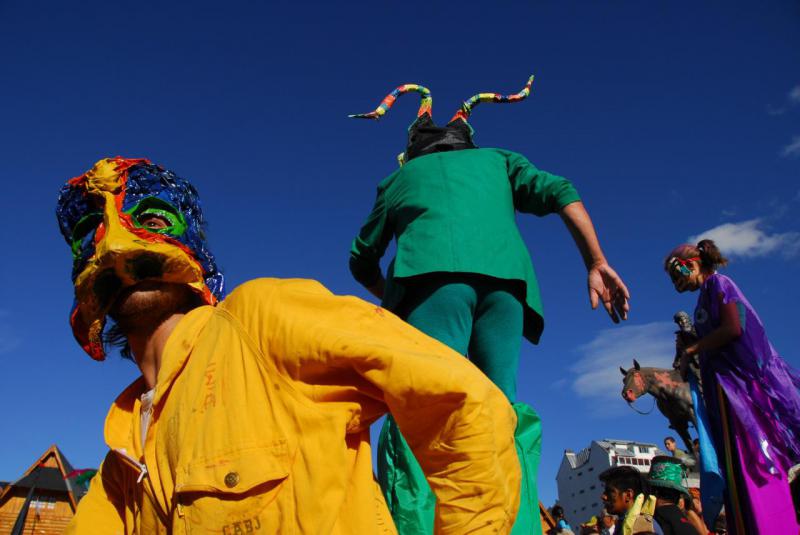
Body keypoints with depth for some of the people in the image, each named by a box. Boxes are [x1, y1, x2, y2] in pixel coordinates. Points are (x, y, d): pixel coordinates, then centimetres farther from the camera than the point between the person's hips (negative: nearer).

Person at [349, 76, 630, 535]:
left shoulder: (400, 176, 32)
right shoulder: (498, 159, 33)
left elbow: (362, 260, 32)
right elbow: (560, 192, 15)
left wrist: (394, 299, 47)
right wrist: (597, 264, 10)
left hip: (432, 270, -2)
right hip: (507, 277, 2)